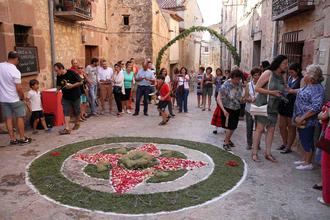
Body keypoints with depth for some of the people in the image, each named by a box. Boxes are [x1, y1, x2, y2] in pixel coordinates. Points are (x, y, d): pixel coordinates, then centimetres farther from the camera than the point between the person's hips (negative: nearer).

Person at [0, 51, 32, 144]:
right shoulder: (15, 71, -19)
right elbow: (19, 88, -18)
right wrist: (22, 97, -1)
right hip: (14, 99, -5)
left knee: (8, 119, 8)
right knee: (20, 117, 7)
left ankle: (12, 139, 13)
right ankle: (22, 138, 12)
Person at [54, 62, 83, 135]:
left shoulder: (72, 73, -17)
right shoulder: (59, 77, 0)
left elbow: (80, 82, -15)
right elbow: (59, 86, 16)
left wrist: (72, 85, -24)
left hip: (75, 96, -4)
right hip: (66, 97, 4)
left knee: (76, 111, 13)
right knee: (66, 112, -6)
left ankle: (77, 123, 36)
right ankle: (67, 129, -7)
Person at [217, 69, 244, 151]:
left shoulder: (239, 84, -8)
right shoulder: (225, 86, -25)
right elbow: (219, 99, -27)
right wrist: (224, 110, -35)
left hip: (237, 109, 6)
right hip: (228, 109, -6)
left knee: (234, 126, 14)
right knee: (230, 127, -5)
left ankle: (228, 139, 38)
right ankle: (226, 143, 15)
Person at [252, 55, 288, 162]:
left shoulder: (282, 77, 9)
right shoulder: (268, 73, -11)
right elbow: (257, 88, -13)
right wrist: (271, 92, -19)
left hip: (274, 107, 6)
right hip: (263, 105, -6)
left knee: (271, 129, 8)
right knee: (260, 128, -1)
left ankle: (268, 153, 18)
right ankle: (254, 153, 8)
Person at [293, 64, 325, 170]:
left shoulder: (317, 89, -21)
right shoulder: (307, 86, 7)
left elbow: (316, 107, -28)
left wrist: (302, 118, -25)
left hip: (307, 121, -9)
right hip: (301, 120, 9)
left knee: (307, 141, 3)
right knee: (304, 140, 18)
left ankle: (308, 163, 16)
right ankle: (305, 159, 31)